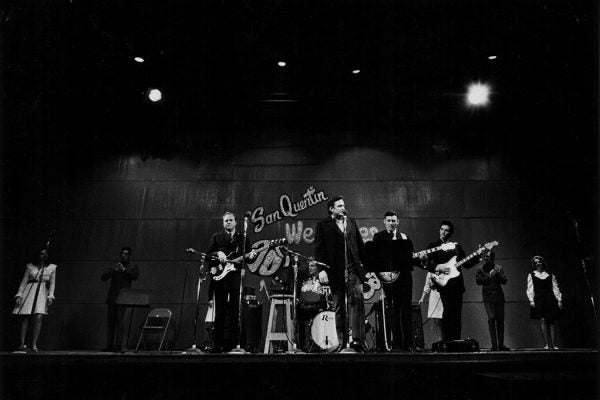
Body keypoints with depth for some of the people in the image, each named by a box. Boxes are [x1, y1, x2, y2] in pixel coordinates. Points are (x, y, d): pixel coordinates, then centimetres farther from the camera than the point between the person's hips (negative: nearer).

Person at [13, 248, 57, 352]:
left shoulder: (52, 268, 10)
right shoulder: (30, 267, 9)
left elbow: (52, 283, 10)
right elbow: (24, 281, 9)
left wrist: (50, 296, -1)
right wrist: (19, 295, 0)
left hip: (42, 293, 0)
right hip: (29, 292, 0)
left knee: (38, 317, -14)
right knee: (25, 318, -6)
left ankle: (34, 344, -10)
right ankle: (22, 344, -3)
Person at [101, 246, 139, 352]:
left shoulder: (133, 267, 12)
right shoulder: (113, 267, 18)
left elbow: (135, 276, -6)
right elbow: (103, 278, 7)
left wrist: (124, 270, -15)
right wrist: (113, 271, -9)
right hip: (112, 298, 4)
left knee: (121, 322, -12)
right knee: (110, 322, 3)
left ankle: (121, 346, -13)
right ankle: (110, 345, 8)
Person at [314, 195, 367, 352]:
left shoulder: (351, 222, 17)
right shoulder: (323, 225, 4)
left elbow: (360, 246, 18)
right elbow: (319, 249, -1)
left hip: (353, 269, 3)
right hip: (335, 271, -2)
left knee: (357, 301, -12)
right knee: (339, 307, 4)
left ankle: (357, 339, -12)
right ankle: (342, 342, 12)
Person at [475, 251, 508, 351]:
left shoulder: (499, 268, 10)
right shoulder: (480, 269, 8)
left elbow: (504, 281, 3)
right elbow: (478, 281, -3)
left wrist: (498, 275, -13)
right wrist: (488, 276, -12)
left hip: (499, 296, 2)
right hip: (488, 297, -2)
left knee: (500, 320, 3)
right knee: (491, 318, -13)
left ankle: (501, 344, 12)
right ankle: (494, 344, -10)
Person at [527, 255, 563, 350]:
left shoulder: (550, 275, 14)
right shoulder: (531, 275, 11)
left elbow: (555, 288, 12)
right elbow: (530, 289, 5)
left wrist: (559, 300, 4)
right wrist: (531, 300, -7)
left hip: (550, 300, 2)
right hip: (538, 300, -2)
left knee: (551, 321, -1)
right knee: (542, 320, -13)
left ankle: (553, 344, -1)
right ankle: (546, 343, -13)